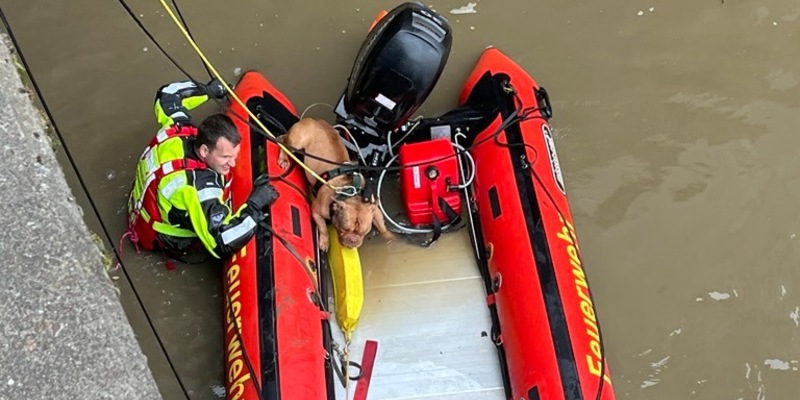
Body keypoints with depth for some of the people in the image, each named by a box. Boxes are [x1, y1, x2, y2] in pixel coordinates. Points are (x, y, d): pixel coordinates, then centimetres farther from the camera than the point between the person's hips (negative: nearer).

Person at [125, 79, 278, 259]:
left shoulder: (179, 132, -24)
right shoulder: (199, 187, -45)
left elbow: (167, 96, -2)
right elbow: (223, 244, -46)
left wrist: (208, 89, 2)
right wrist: (255, 205, -41)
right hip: (160, 238, -7)